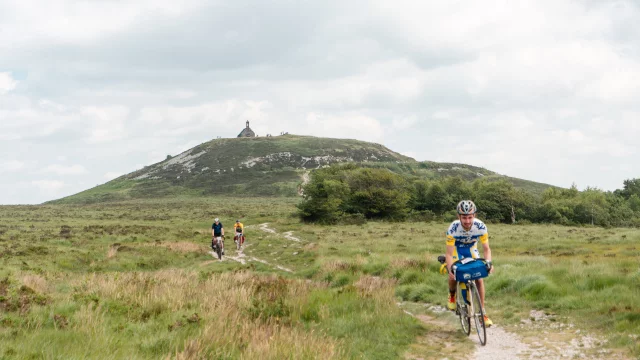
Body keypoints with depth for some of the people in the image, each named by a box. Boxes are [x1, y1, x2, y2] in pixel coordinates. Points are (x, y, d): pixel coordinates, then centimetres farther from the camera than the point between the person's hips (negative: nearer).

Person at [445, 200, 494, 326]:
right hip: (456, 249, -1)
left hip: (471, 249, 1)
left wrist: (488, 263, -39)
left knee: (479, 278, -11)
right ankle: (452, 295, 19)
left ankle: (483, 312, -1)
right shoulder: (453, 228, -36)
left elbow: (486, 248, -21)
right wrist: (450, 269, -46)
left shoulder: (481, 226, -31)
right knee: (453, 277, -17)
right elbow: (449, 253, -31)